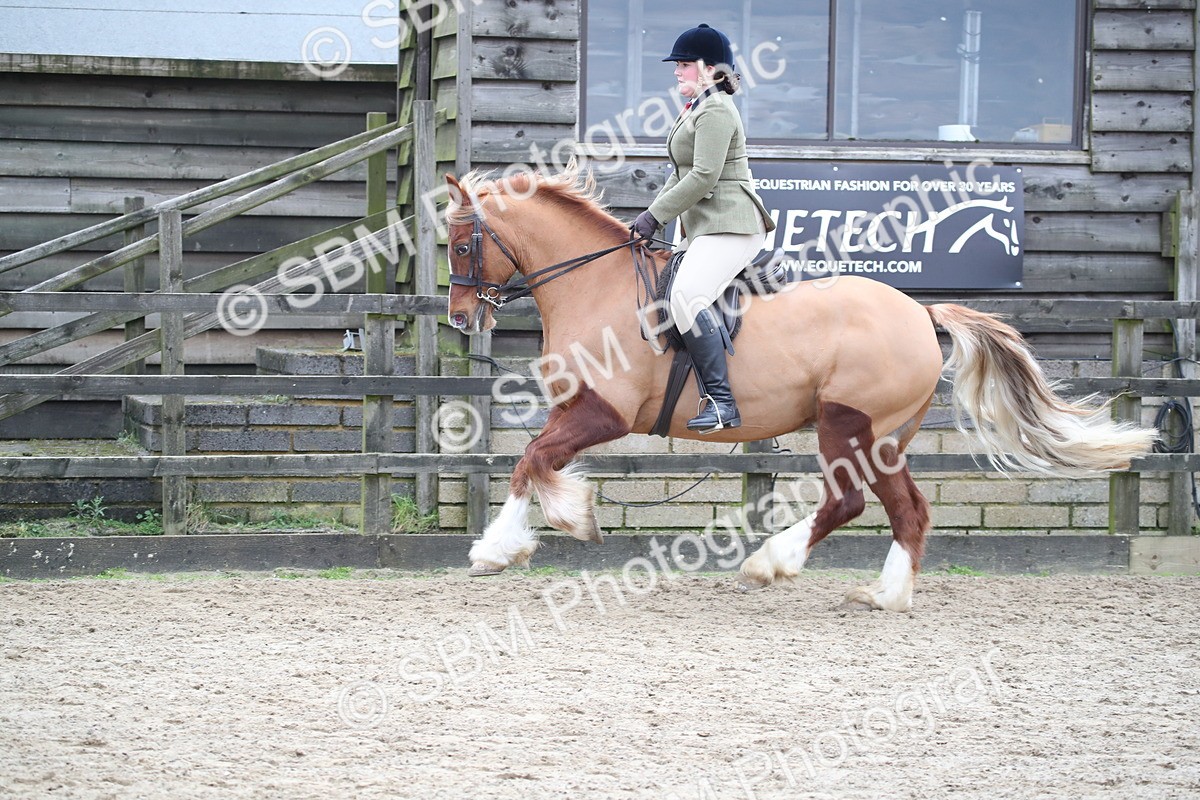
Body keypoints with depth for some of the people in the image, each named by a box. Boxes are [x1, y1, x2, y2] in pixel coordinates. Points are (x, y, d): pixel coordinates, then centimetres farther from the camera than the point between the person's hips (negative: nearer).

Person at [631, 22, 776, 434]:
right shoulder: (696, 110, 22)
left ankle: (721, 401, -33)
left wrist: (655, 215, -16)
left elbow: (703, 176, -20)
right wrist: (653, 212, 14)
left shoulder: (716, 111, -11)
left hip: (729, 227, -12)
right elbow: (683, 174, 27)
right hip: (703, 229, 12)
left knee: (686, 296, -29)